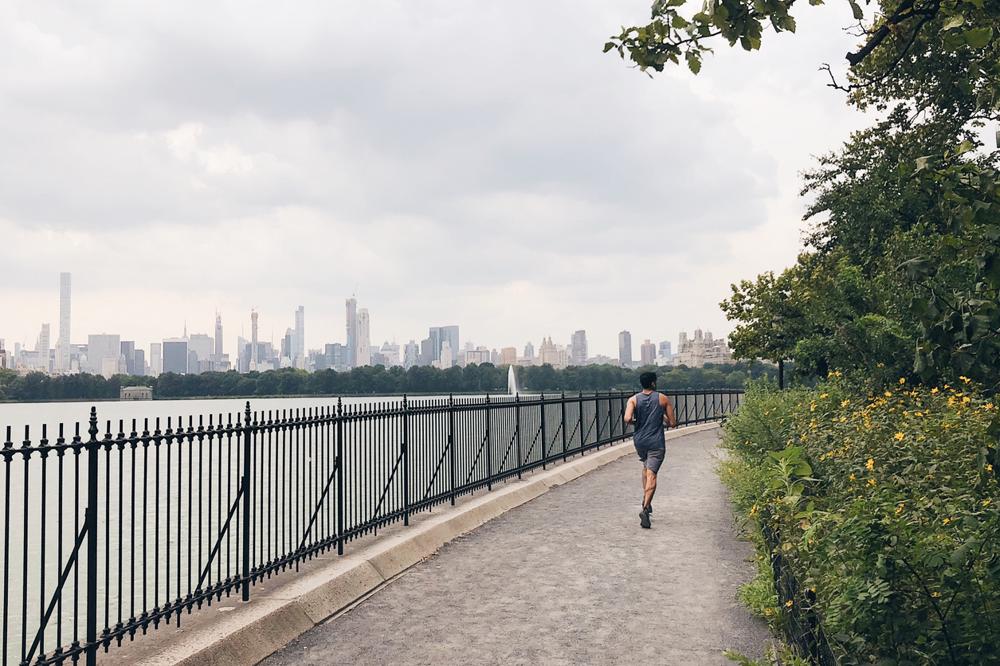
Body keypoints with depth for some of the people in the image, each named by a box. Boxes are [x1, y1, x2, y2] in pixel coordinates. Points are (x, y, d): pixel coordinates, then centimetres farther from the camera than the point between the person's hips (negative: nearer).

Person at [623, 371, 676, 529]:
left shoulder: (633, 399, -1)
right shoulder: (663, 399, -1)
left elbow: (627, 419, -17)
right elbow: (672, 423, -1)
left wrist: (633, 421, 5)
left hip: (639, 441, 3)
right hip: (656, 443, -3)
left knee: (646, 466, 28)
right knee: (651, 474, -9)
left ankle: (646, 500, 25)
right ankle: (645, 508, -25)